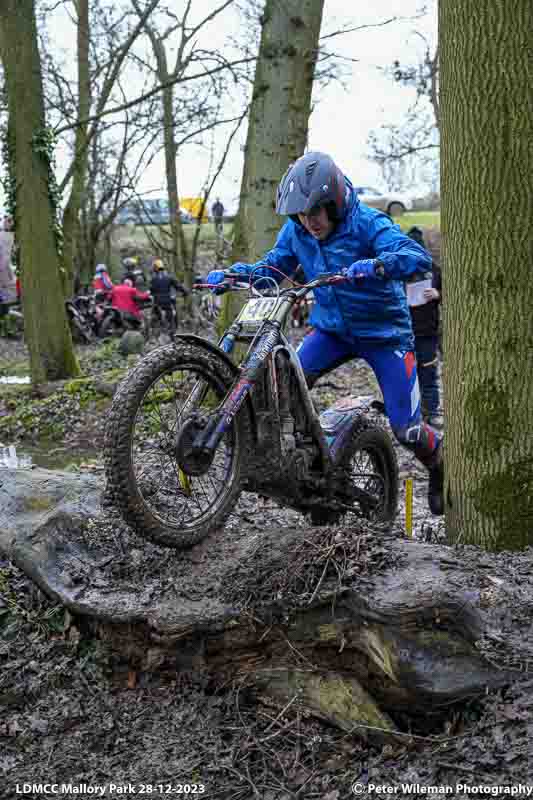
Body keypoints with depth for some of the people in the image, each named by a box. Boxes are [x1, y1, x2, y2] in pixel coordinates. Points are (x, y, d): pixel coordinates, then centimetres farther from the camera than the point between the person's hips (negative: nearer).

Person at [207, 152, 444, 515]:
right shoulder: (296, 230, -5)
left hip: (383, 331, -4)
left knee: (407, 430, -5)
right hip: (331, 327, 5)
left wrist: (376, 265, -56)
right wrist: (231, 273, -12)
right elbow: (272, 267, 7)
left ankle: (440, 466, 29)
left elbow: (419, 257, -36)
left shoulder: (368, 223, -22)